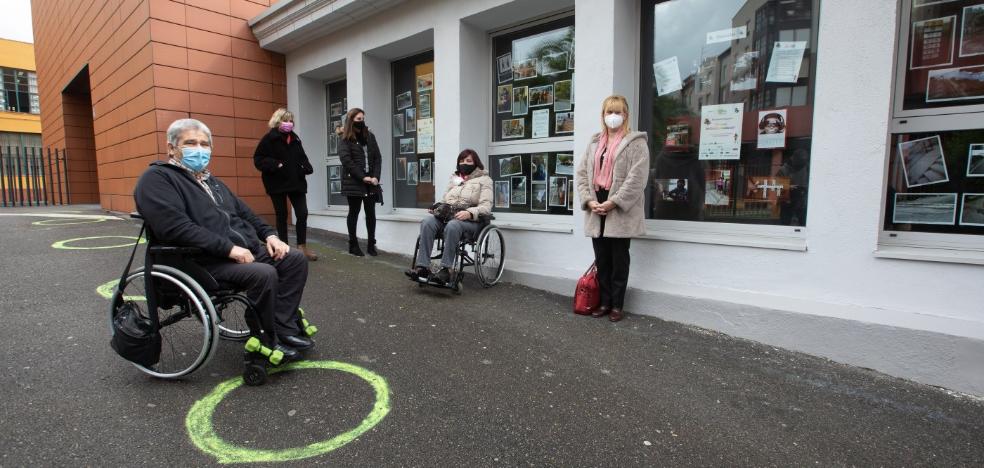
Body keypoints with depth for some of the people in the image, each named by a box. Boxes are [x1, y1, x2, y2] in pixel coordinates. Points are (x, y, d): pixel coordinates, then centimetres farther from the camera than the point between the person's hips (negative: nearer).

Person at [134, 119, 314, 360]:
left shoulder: (211, 181, 23)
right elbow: (176, 227, -21)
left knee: (296, 259, -7)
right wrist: (229, 248, -25)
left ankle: (285, 328, -6)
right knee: (264, 274, -31)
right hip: (207, 261, -8)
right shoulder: (157, 179, -5)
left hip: (246, 249, 9)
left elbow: (244, 212, 24)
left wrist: (269, 235, 5)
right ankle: (267, 340, -10)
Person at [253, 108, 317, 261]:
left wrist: (307, 167, -1)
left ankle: (302, 246, 11)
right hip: (277, 184, -4)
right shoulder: (269, 138, -6)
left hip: (296, 182, 4)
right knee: (281, 215, 6)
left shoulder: (295, 138, 11)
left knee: (302, 214, -1)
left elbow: (302, 156, 19)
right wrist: (275, 165, -21)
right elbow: (258, 159, -9)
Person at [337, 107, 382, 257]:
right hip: (354, 182, -4)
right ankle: (353, 245, 12)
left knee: (371, 213, 4)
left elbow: (377, 158, 7)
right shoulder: (344, 139, 0)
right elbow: (346, 160, -11)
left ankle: (371, 244, 12)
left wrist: (375, 177, -7)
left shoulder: (370, 136, 13)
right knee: (354, 212, 4)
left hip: (371, 181, 4)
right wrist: (362, 177, -17)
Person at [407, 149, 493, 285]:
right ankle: (422, 267, -33)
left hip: (472, 220, -5)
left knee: (452, 226, -39)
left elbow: (486, 207, -4)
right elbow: (444, 200, 29)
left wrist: (469, 213, -24)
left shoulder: (484, 180, 9)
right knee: (427, 222, -27)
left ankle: (445, 270, -38)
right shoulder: (454, 179, 28)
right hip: (448, 216, 5)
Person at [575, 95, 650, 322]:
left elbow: (637, 178, -13)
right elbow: (582, 173, 9)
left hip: (620, 212, -5)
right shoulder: (594, 143, 15)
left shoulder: (636, 143, -2)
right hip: (596, 210, 5)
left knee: (619, 260, 4)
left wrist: (613, 202, -17)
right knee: (601, 260, 11)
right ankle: (605, 302, 23)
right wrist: (589, 200, -6)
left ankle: (617, 305, 16)